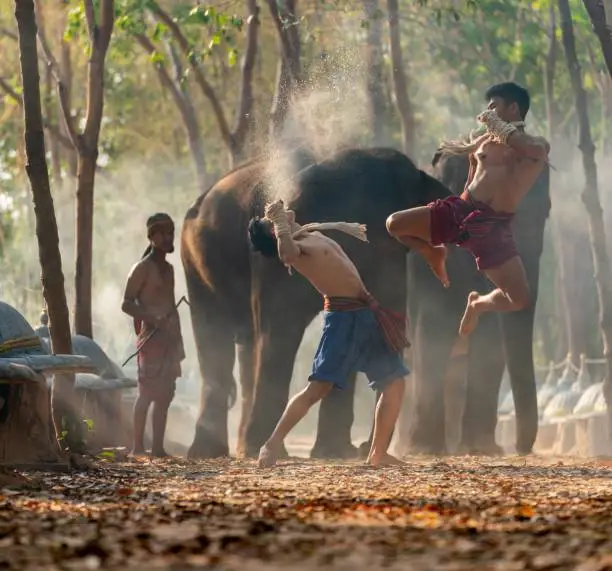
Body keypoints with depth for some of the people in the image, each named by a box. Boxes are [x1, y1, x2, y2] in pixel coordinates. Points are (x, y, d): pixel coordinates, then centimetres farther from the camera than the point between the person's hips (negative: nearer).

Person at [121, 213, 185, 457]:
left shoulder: (168, 269, 19)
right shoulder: (143, 269, -6)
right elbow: (127, 304, -11)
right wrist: (152, 318, -25)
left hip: (169, 339, 8)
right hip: (151, 338, -8)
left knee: (165, 395, 5)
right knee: (147, 393, -11)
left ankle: (158, 447, 7)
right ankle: (138, 447, -11)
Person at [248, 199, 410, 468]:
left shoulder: (312, 235, 13)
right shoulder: (294, 247, -15)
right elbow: (287, 254, -39)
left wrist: (346, 226, 42)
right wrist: (280, 222, -29)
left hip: (366, 314, 9)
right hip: (343, 317, -9)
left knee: (394, 381, 11)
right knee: (318, 387, -18)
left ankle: (378, 453, 16)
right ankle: (272, 445, -17)